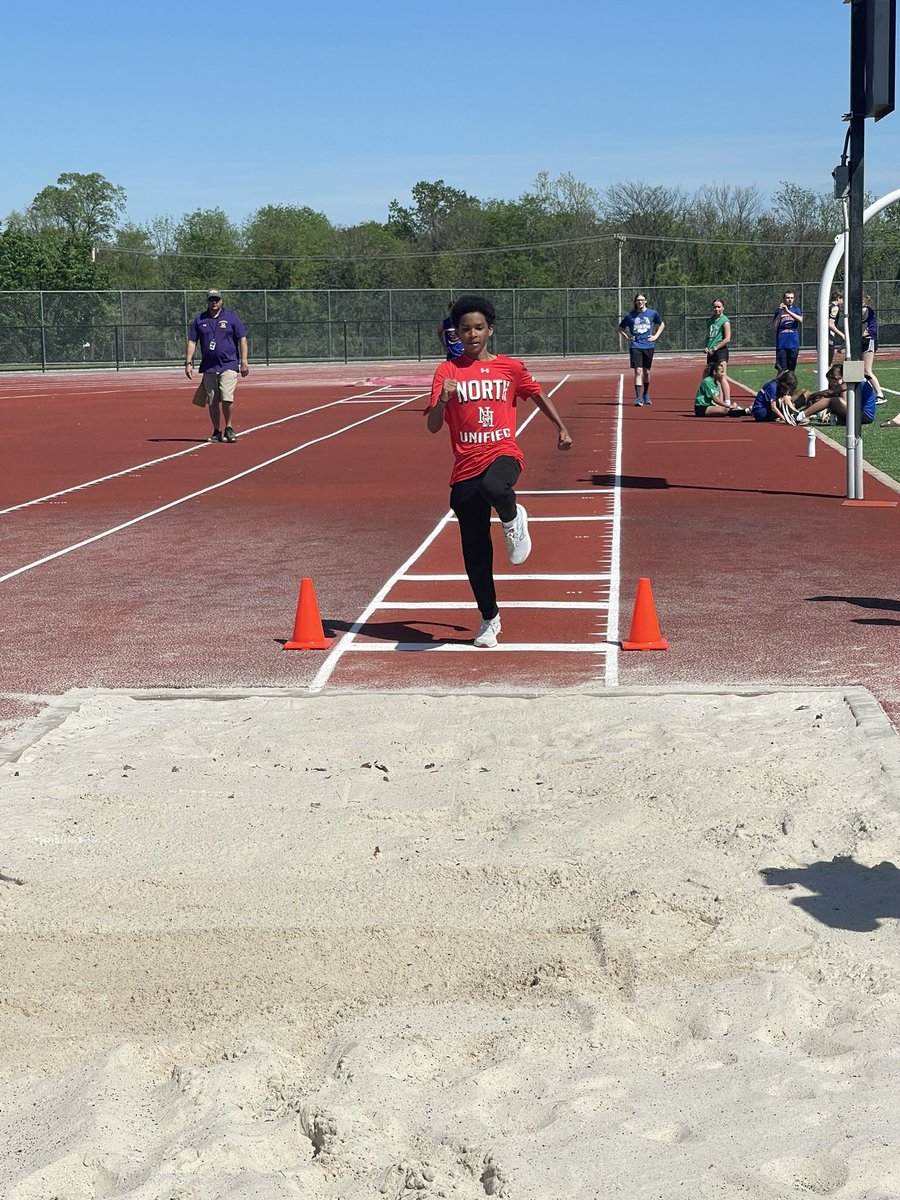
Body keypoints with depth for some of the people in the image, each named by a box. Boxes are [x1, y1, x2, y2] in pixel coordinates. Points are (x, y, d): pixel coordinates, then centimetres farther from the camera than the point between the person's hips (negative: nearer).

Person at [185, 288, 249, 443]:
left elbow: (242, 339, 2)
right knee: (212, 401, 5)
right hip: (208, 367, 3)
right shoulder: (199, 320, 9)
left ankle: (228, 428, 6)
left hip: (228, 366, -3)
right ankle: (216, 432, 15)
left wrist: (244, 362, -5)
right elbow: (192, 342, 9)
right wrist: (188, 363, -1)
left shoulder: (232, 318, 4)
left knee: (227, 399, -13)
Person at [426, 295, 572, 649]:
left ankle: (513, 519, -5)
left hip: (503, 454, -1)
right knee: (475, 550, 3)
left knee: (493, 486, -40)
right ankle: (489, 619, 21)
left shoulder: (510, 367, 6)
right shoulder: (448, 371, 2)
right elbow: (433, 426, -5)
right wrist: (443, 399, -23)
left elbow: (538, 395, 25)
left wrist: (561, 428, 22)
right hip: (466, 467, 1)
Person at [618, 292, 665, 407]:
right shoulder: (630, 315, 1)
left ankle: (646, 395, 32)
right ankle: (638, 398, -17)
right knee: (638, 371, -13)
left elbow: (662, 324, 20)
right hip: (635, 346, -2)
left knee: (646, 372, 11)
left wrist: (656, 336, 8)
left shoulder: (652, 313, 4)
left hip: (648, 346, 2)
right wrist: (628, 336, 0)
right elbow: (620, 328, 15)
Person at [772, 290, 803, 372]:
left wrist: (788, 311, -18)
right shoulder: (778, 311, 5)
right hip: (781, 343, -2)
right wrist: (781, 312, -12)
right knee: (781, 368, -4)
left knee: (792, 368, 7)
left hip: (794, 343, 2)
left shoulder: (796, 310, 8)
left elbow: (800, 320, -12)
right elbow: (775, 325, -6)